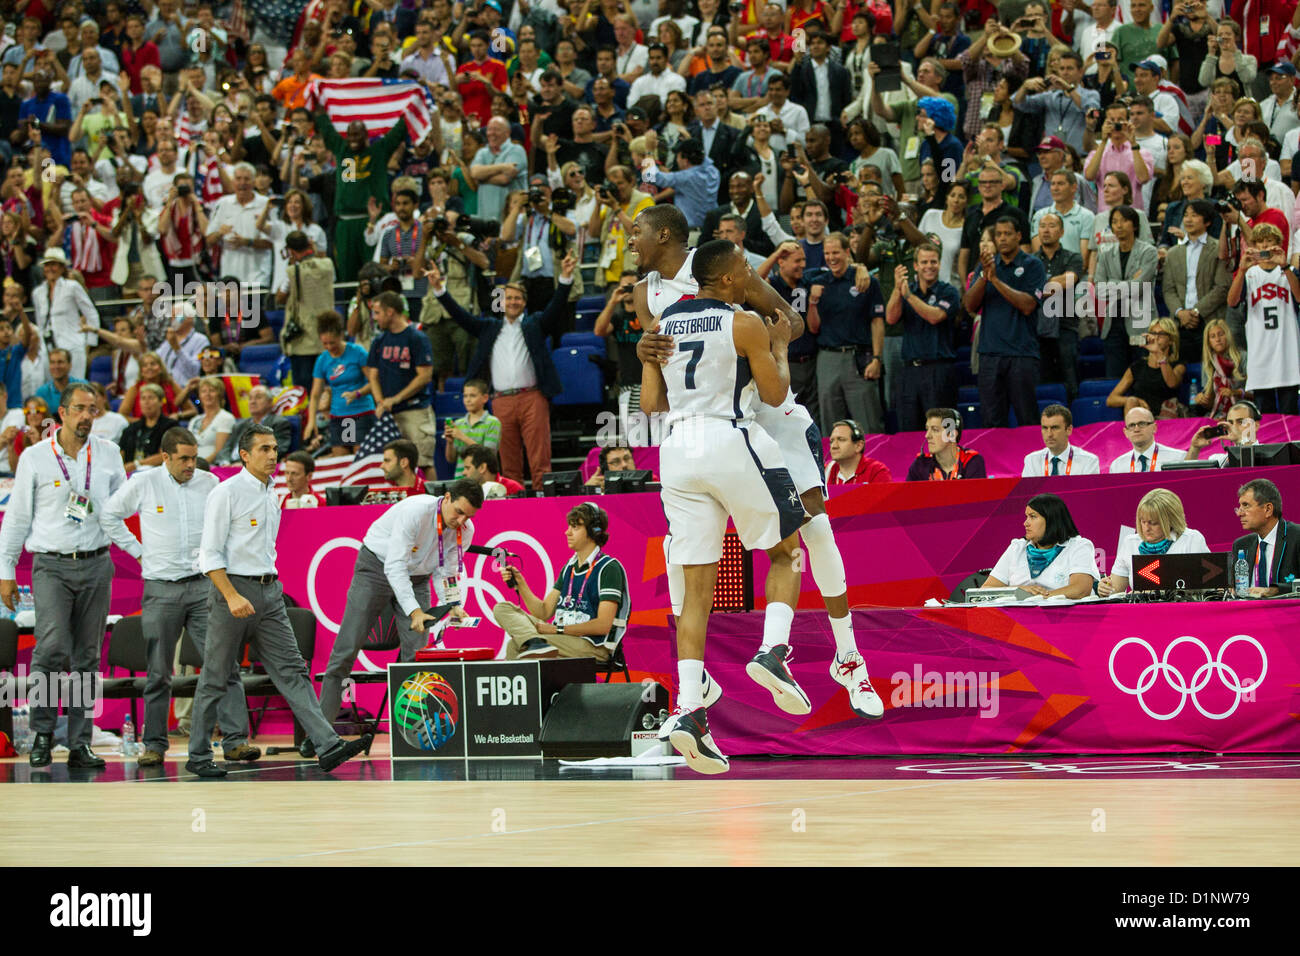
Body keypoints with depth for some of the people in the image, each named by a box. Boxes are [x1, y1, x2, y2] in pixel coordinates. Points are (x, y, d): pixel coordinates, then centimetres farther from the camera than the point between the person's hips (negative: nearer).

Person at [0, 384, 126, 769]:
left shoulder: (109, 454, 8)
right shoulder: (35, 457, 1)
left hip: (96, 564, 3)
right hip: (51, 566, -3)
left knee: (87, 657, 3)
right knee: (53, 646, -18)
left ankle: (80, 745, 7)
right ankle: (43, 731, -4)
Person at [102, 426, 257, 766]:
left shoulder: (209, 482, 6)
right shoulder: (143, 484, 0)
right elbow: (110, 515, 12)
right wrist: (137, 550, 6)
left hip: (203, 585, 1)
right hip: (162, 589, -1)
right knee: (159, 672, 4)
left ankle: (235, 740, -5)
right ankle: (154, 745, 13)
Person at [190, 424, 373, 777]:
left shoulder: (272, 494, 14)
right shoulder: (227, 493, -9)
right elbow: (210, 553, -13)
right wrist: (232, 597, -21)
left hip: (269, 592, 7)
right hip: (233, 587, -7)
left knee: (292, 671, -2)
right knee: (214, 678, 2)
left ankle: (328, 747, -10)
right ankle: (198, 757, 12)